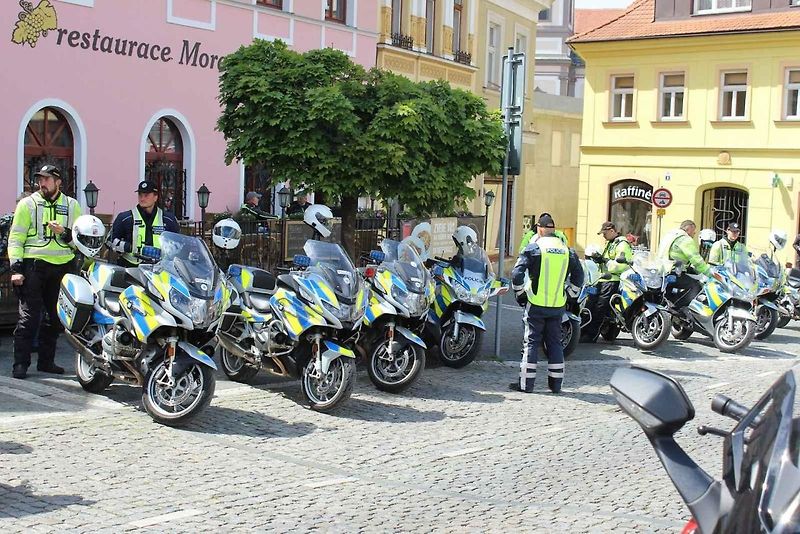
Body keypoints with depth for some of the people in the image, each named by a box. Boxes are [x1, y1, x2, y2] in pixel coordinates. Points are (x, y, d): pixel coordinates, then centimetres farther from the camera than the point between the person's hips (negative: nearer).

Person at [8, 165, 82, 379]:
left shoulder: (72, 206, 11)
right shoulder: (27, 204, 4)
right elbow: (15, 237, 0)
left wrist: (64, 233, -10)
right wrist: (16, 267, -9)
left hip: (62, 267, 3)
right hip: (34, 265, -3)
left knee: (55, 318, 9)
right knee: (29, 317, -7)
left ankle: (46, 361, 19)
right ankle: (20, 363, -4)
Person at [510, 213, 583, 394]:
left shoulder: (533, 248, -7)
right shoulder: (567, 250, 7)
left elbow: (517, 274, -12)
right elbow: (578, 278, 12)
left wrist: (520, 294, 2)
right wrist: (567, 295, 22)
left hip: (536, 304, -4)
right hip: (558, 305, 4)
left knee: (531, 342, 2)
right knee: (555, 342, 12)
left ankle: (526, 383, 3)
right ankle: (556, 383, 15)